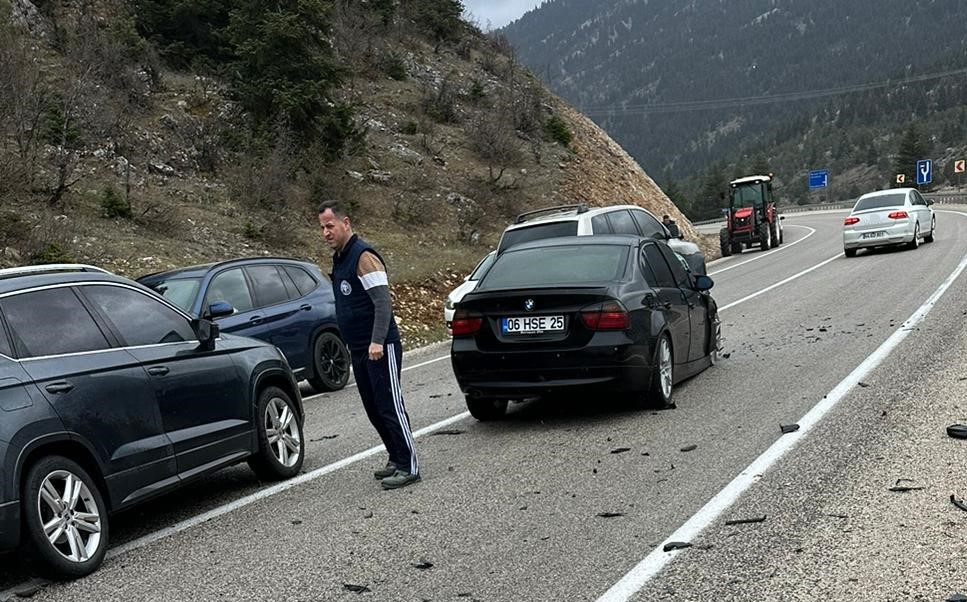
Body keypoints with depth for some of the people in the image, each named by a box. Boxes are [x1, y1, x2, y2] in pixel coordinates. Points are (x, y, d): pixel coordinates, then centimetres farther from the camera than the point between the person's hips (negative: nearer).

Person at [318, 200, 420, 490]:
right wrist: (359, 345, 19)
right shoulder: (339, 258, 16)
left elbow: (383, 302, -20)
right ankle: (397, 460, 21)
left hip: (381, 349, -10)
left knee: (389, 406, -8)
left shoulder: (364, 256, -14)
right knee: (374, 409, 12)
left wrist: (377, 342, -27)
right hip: (359, 349, 10)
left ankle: (409, 466, -4)